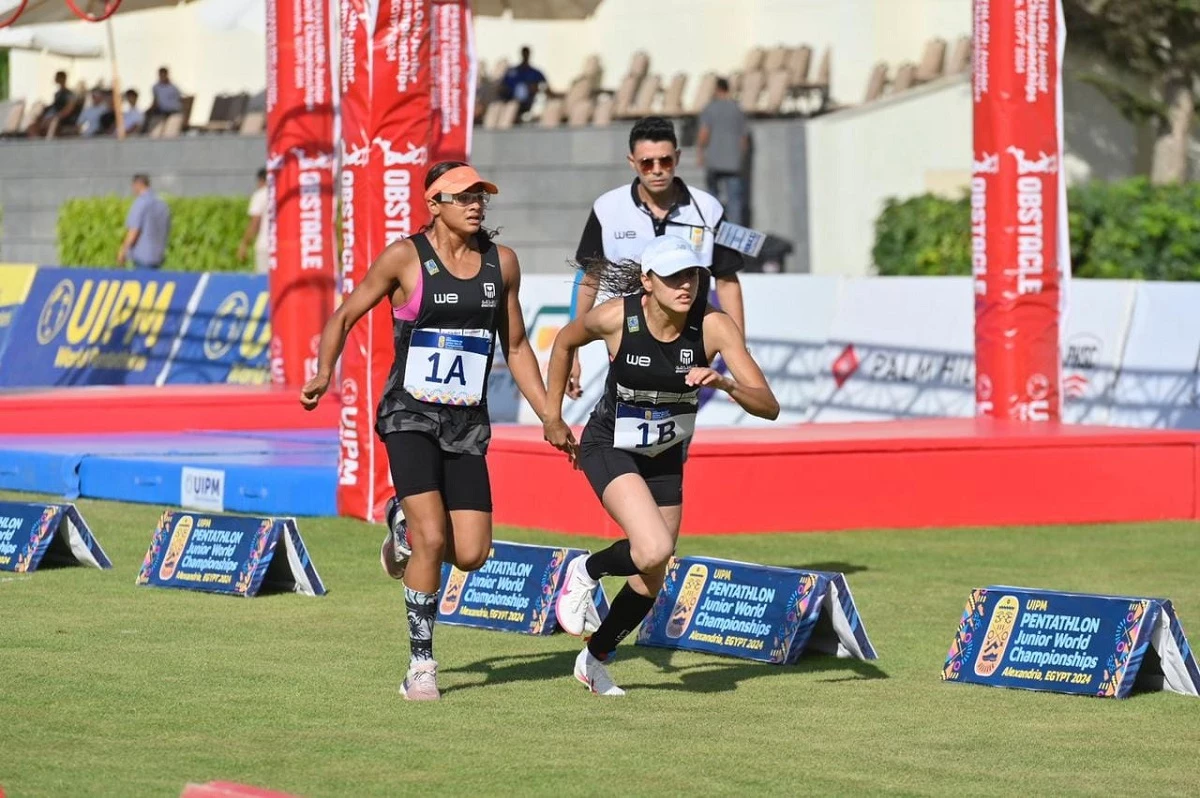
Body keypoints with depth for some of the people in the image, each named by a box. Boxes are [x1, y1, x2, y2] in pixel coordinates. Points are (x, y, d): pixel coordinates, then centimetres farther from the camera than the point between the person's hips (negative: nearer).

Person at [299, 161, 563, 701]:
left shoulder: (501, 263, 8)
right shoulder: (406, 257, -5)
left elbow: (516, 347, 17)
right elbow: (344, 317, 4)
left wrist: (551, 419, 11)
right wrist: (323, 373, -10)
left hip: (468, 424, 4)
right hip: (410, 416, -4)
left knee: (471, 555, -5)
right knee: (432, 539, -18)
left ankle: (406, 526, 29)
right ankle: (421, 666, -3)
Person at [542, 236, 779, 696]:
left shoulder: (714, 326, -22)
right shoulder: (616, 318, -23)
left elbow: (768, 407, -26)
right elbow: (565, 342, 0)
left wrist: (724, 383, -45)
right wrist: (552, 415, 5)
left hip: (665, 459, 3)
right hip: (609, 447, -3)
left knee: (649, 586, 10)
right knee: (654, 550, -27)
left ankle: (594, 659, 36)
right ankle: (585, 572, 5)